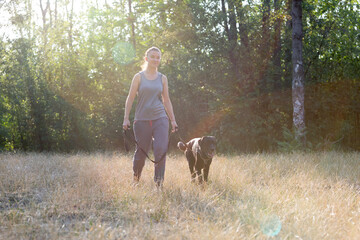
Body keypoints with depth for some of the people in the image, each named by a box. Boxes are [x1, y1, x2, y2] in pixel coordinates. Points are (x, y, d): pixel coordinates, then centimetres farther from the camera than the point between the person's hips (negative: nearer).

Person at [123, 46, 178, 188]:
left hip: (160, 118, 2)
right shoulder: (139, 77, 3)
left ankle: (159, 182, -8)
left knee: (161, 150, -14)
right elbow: (130, 98, 2)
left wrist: (173, 120, 11)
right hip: (142, 119, -1)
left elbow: (166, 101, 14)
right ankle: (135, 179, 29)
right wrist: (126, 118, -4)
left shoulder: (162, 78, 10)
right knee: (141, 152, 5)